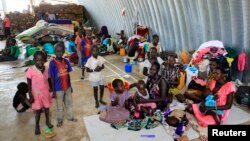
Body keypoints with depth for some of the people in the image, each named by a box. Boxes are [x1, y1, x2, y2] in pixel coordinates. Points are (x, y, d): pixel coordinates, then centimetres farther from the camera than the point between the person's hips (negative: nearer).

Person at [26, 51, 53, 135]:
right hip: (36, 94, -3)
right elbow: (29, 85, -11)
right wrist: (30, 96, -11)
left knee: (47, 108, 17)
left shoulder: (46, 69, -7)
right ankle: (37, 125, 31)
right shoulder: (30, 70, -17)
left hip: (46, 93, 3)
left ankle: (47, 121, 40)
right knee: (38, 110, 10)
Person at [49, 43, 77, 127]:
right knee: (59, 105, 15)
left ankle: (70, 117, 41)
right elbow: (52, 78, -12)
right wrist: (53, 91, -10)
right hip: (58, 89, -4)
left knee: (69, 103, 20)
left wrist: (70, 86, 10)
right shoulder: (52, 63, -16)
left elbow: (68, 75, 5)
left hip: (67, 88, 4)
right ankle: (59, 120, 35)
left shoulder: (66, 61, -3)